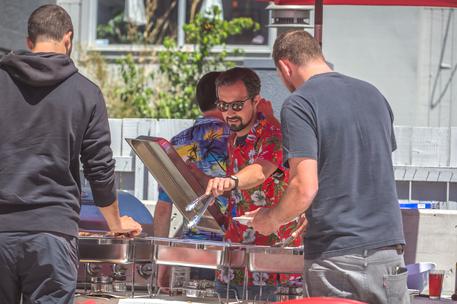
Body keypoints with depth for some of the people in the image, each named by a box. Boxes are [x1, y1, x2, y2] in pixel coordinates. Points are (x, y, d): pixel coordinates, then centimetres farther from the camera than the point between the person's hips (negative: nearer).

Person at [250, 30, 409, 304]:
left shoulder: (298, 104, -8)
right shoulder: (373, 94, 13)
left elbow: (305, 188, -17)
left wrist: (271, 219, 2)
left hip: (335, 256, -5)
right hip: (388, 248, 5)